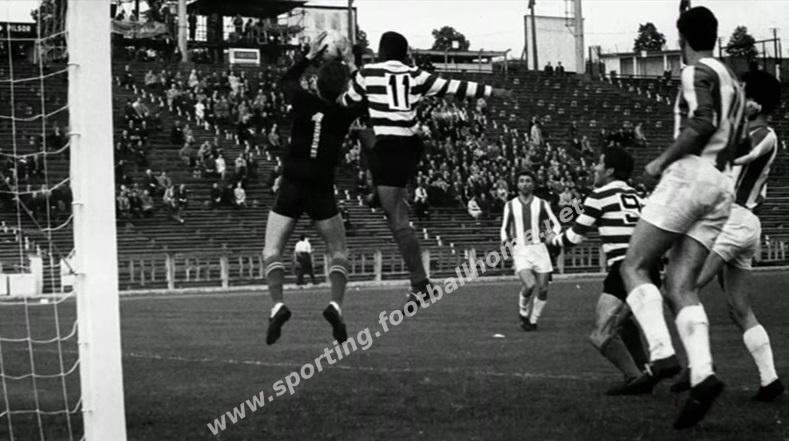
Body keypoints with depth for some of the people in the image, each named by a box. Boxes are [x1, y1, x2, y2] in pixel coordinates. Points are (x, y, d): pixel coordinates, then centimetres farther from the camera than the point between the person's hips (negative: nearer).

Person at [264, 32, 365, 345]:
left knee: (272, 252, 5)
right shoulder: (345, 114, -4)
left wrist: (312, 55, 26)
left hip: (291, 187, 0)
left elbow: (287, 81, 19)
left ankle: (277, 305, -19)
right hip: (322, 192, 0)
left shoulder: (304, 102, -3)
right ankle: (336, 305, -10)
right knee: (338, 253, 13)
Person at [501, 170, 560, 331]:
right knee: (529, 285, -22)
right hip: (520, 251, -2)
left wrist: (552, 235, -11)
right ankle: (524, 314, 5)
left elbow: (556, 225, 9)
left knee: (543, 289, -2)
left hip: (539, 248, 2)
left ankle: (533, 320, 20)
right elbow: (504, 228, 16)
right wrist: (505, 239, -4)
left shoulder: (542, 204, 5)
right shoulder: (510, 206, 6)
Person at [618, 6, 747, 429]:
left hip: (691, 174, -8)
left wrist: (662, 161, -11)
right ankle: (701, 374, -18)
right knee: (680, 287, 1)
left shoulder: (698, 73, -3)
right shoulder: (732, 82, 24)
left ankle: (661, 354, -21)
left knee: (634, 266, -3)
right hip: (723, 186, 8)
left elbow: (703, 124, -19)